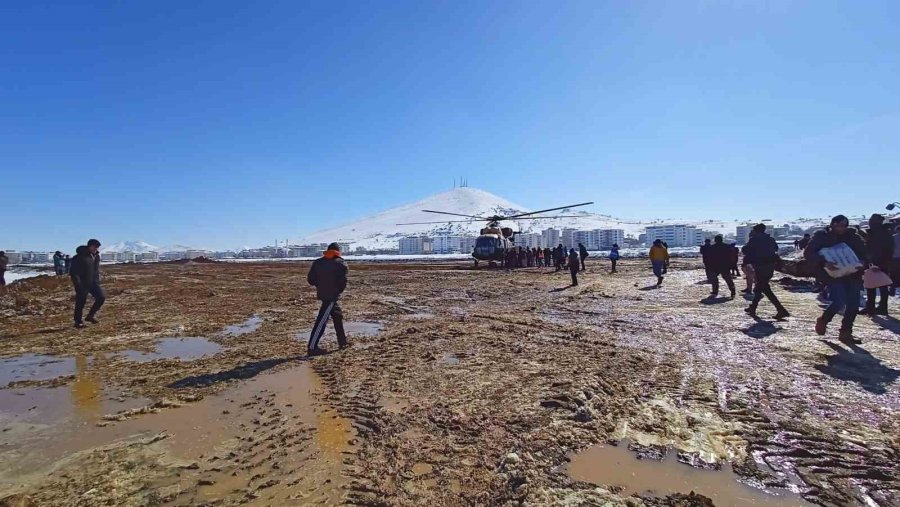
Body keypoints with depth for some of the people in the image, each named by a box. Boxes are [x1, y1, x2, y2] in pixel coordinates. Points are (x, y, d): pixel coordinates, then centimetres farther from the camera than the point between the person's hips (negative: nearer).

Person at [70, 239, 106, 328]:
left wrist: (97, 280, 12)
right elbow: (73, 272, -13)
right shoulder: (80, 256, -14)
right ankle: (78, 322, 14)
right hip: (82, 284, -6)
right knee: (80, 303, 1)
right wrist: (78, 284, -18)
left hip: (93, 282, 6)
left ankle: (91, 315, 11)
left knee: (102, 296, -4)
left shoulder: (96, 256, 9)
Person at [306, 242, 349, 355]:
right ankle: (311, 347, -7)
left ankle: (342, 342, 31)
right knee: (322, 321, -6)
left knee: (338, 316, 21)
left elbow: (310, 279, 6)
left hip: (322, 294, 7)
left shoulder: (317, 262, 7)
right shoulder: (341, 264, -7)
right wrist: (339, 290, 5)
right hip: (332, 296, -7)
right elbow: (343, 282, -14)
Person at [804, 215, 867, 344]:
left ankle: (845, 333, 15)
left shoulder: (854, 238, 9)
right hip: (834, 276, -5)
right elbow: (808, 253, -10)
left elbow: (864, 253, 16)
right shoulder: (823, 237, -4)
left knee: (853, 305, 3)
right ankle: (823, 321, 11)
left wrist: (862, 261, -7)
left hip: (853, 275, 5)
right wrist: (824, 263, -24)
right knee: (839, 302, -17)